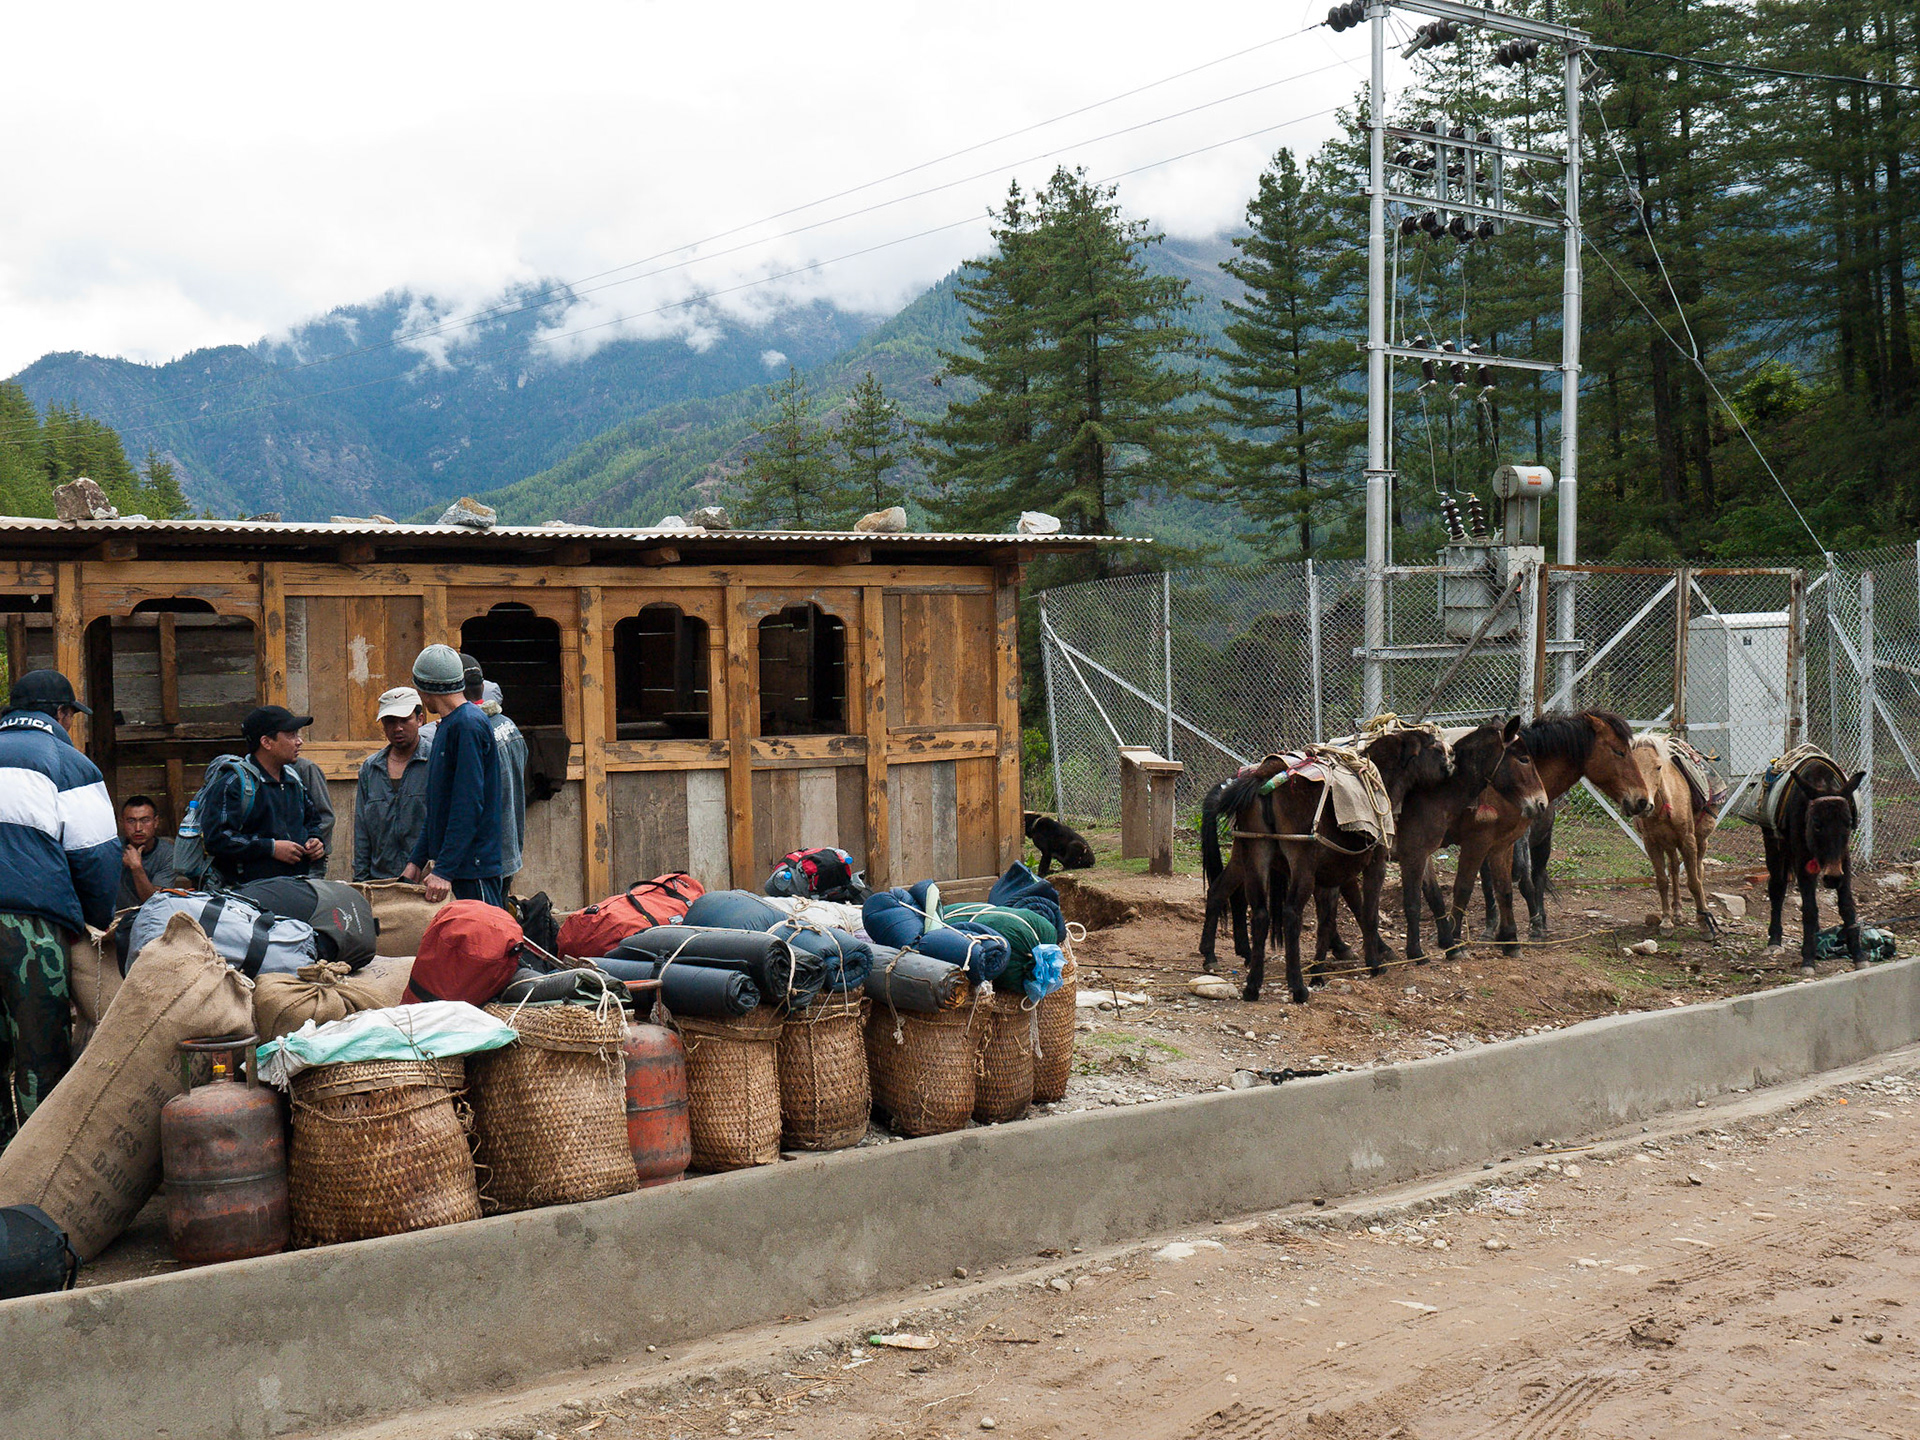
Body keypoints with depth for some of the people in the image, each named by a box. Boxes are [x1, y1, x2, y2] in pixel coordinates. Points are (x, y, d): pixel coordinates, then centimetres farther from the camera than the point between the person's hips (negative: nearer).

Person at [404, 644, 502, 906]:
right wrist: (417, 860, 20)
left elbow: (468, 806, -20)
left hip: (474, 868, -9)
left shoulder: (469, 725, -14)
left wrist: (444, 870, -22)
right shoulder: (448, 726, 17)